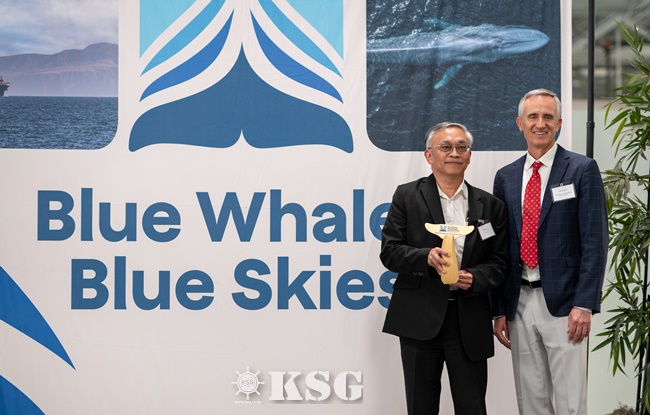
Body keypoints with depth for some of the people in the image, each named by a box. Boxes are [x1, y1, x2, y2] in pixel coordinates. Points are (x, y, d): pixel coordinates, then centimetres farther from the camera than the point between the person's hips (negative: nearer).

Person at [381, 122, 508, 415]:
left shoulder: (490, 205, 9)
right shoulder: (407, 196, 3)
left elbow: (499, 262, 8)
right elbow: (389, 252, -2)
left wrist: (475, 278, -13)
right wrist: (426, 258, -19)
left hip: (469, 321, 1)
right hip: (420, 318, -1)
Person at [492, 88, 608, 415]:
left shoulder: (582, 170, -2)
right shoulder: (506, 177, 11)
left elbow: (594, 241, -7)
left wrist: (584, 304, -14)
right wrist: (499, 309, 7)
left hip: (562, 302, -4)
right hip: (519, 302, 4)